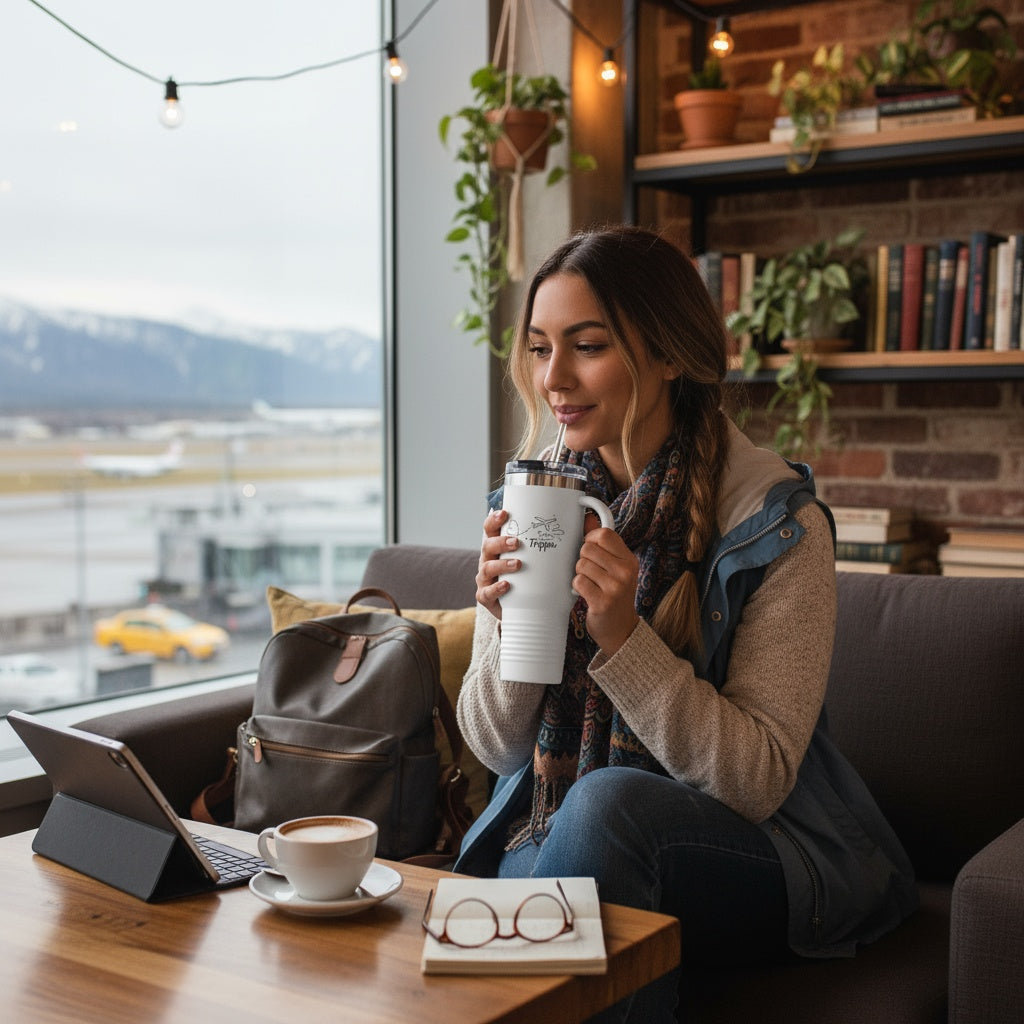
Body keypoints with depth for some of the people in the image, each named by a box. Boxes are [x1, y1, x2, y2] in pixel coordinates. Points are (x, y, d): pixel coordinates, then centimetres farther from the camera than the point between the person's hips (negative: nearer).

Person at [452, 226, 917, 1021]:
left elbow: (759, 780, -16)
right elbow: (496, 747, 3)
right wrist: (508, 626, -17)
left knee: (609, 798, -33)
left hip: (758, 853, -2)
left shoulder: (777, 521, -13)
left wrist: (624, 638, -28)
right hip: (556, 835, 3)